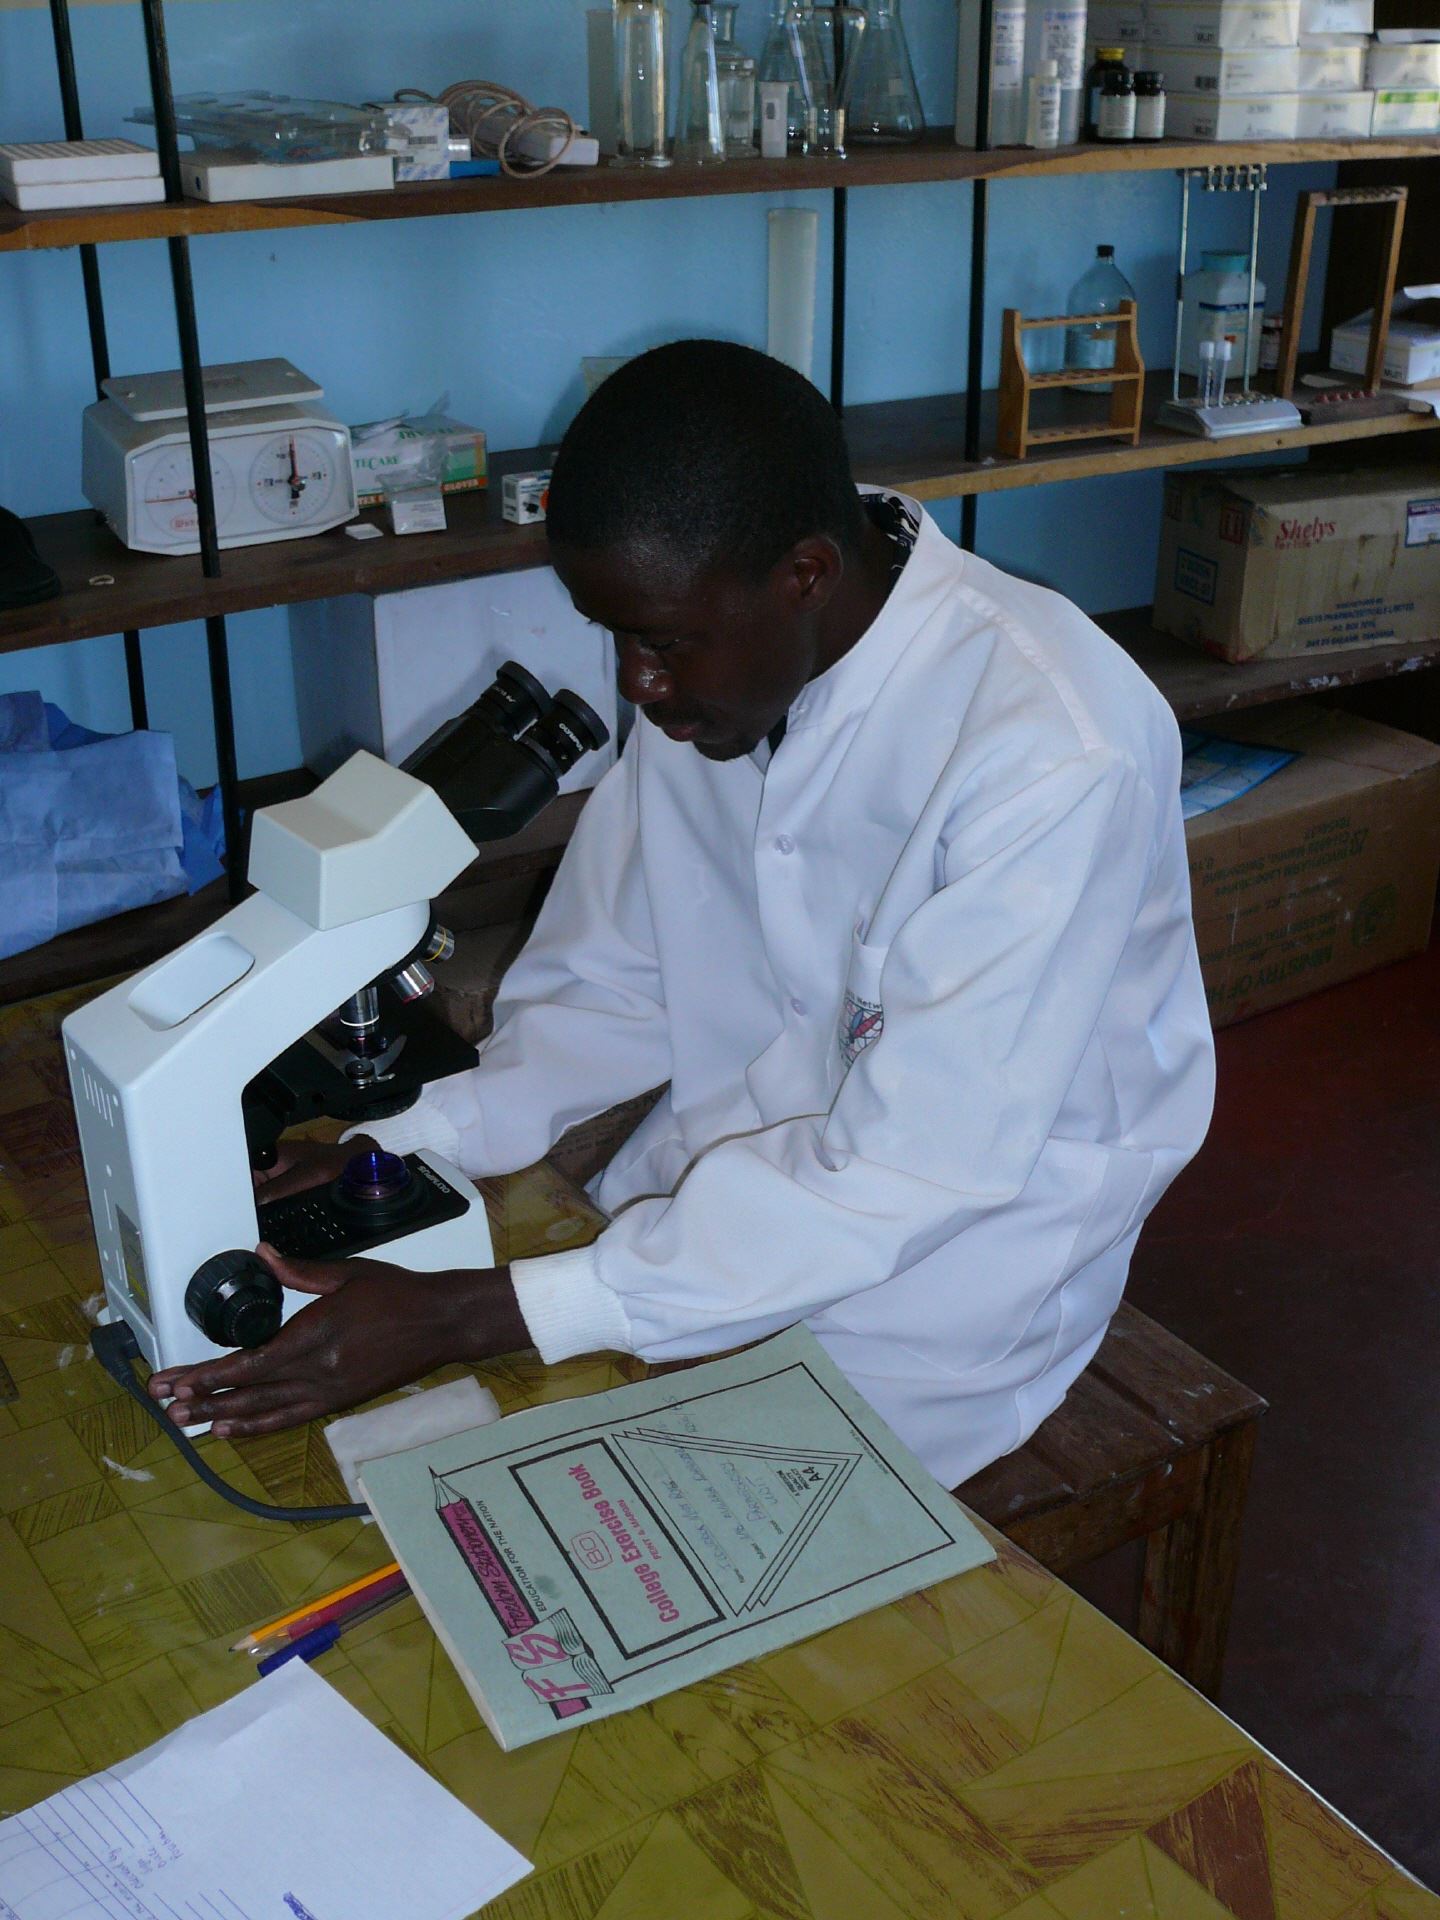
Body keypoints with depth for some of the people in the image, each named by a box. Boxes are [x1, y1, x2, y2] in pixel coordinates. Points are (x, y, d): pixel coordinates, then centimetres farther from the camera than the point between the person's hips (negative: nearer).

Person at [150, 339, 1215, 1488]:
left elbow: (909, 1169, -31)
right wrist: (394, 1157, -16)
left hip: (975, 1228, -5)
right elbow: (610, 987, 1)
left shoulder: (1053, 754, -30)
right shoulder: (718, 665, -8)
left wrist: (469, 1321, -34)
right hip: (759, 1142, 6)